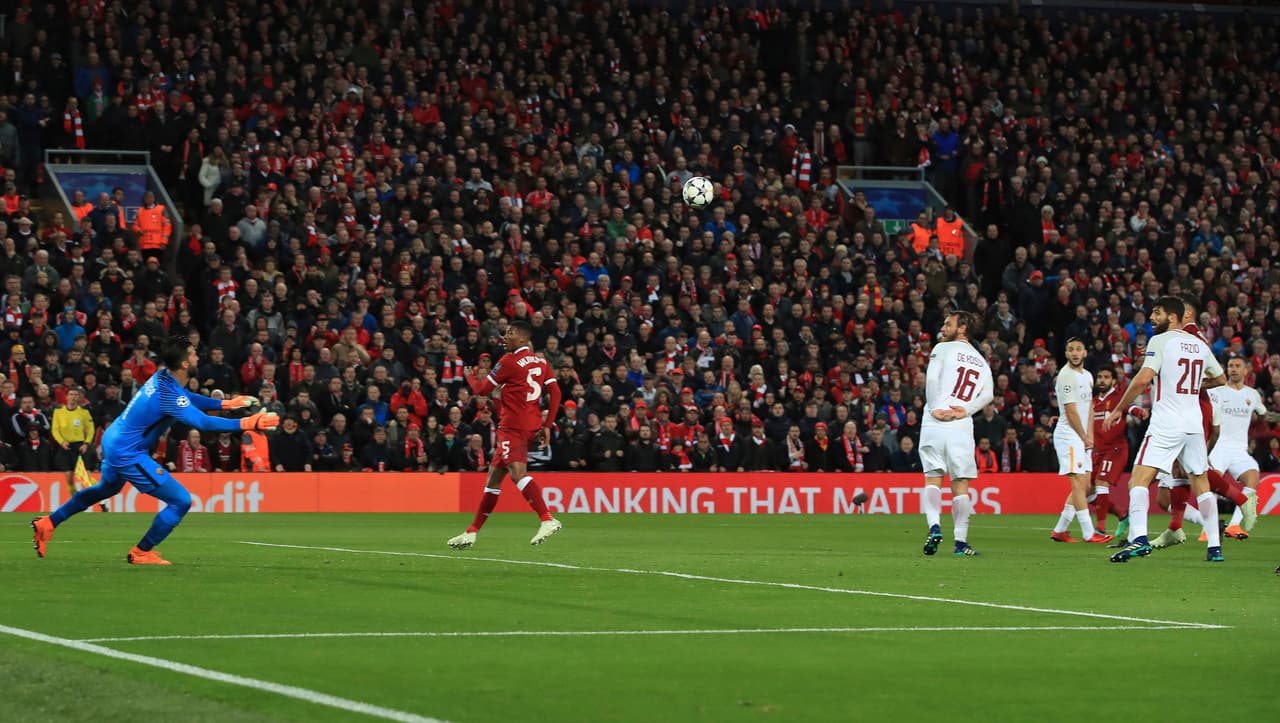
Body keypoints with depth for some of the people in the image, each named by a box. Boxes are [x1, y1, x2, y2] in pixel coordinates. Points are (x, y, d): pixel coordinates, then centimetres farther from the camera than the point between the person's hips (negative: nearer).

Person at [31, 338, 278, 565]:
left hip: (113, 441, 10)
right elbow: (203, 423, -37)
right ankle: (141, 553, 7)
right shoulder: (169, 395, -29)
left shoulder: (163, 377, -1)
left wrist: (226, 403, 10)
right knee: (181, 501, -7)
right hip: (128, 454, -10)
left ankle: (47, 524, 44)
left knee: (106, 489, 37)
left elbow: (190, 398, 18)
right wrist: (247, 424, -37)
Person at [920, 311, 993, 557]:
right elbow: (988, 394, 6)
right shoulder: (981, 362, 21)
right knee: (960, 484, 6)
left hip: (935, 425, -3)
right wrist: (966, 410, -1)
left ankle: (934, 526, -19)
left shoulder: (943, 349, 7)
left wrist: (934, 409, -6)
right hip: (962, 427, 3)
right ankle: (961, 541, 3)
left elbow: (931, 378, -8)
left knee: (933, 478, 2)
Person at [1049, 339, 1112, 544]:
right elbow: (1071, 412, -13)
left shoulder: (1087, 376, 15)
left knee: (1084, 486, 7)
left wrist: (1090, 435, 6)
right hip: (1069, 435, -9)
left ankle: (1059, 531, 12)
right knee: (1079, 482, -13)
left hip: (1083, 438, 9)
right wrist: (1084, 438, -8)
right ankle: (1088, 533, -16)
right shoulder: (1066, 375, -11)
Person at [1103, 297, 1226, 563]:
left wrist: (1119, 409, -8)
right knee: (1201, 484, 17)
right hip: (1194, 424, 6)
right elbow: (1221, 379, 25)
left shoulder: (1160, 341, -7)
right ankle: (1214, 546, 16)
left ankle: (1139, 537, -29)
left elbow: (1143, 379, -18)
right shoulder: (1200, 344, 13)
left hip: (1166, 424, -6)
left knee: (1138, 480, -10)